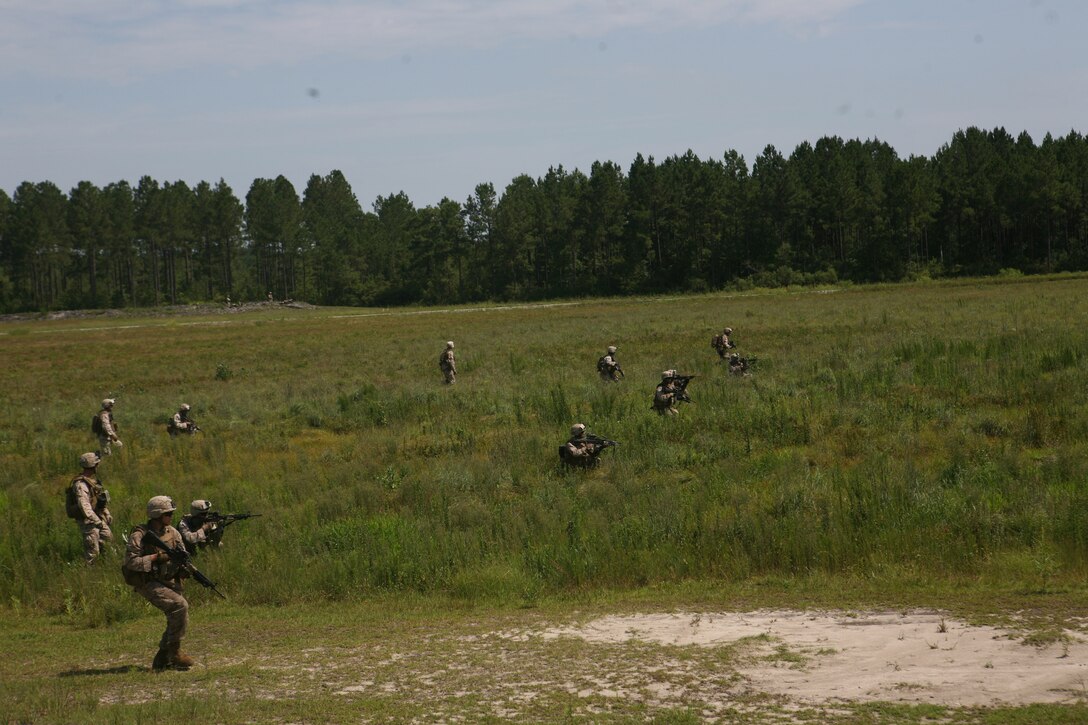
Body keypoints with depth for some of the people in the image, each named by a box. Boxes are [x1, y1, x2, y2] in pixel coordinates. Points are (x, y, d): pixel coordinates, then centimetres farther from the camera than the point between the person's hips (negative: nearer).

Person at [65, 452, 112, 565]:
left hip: (97, 518, 9)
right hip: (88, 522, -9)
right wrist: (98, 522, -31)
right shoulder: (81, 485, -24)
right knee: (92, 553, -4)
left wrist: (107, 513, 17)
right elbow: (85, 507, -30)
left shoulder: (93, 480, 7)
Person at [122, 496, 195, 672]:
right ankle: (174, 653, -15)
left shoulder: (172, 532, 6)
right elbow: (131, 562, -19)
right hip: (148, 583, -7)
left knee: (177, 618, 1)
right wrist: (157, 557, -23)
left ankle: (161, 660, 14)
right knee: (180, 605, -24)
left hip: (169, 581, 7)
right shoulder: (140, 535, -14)